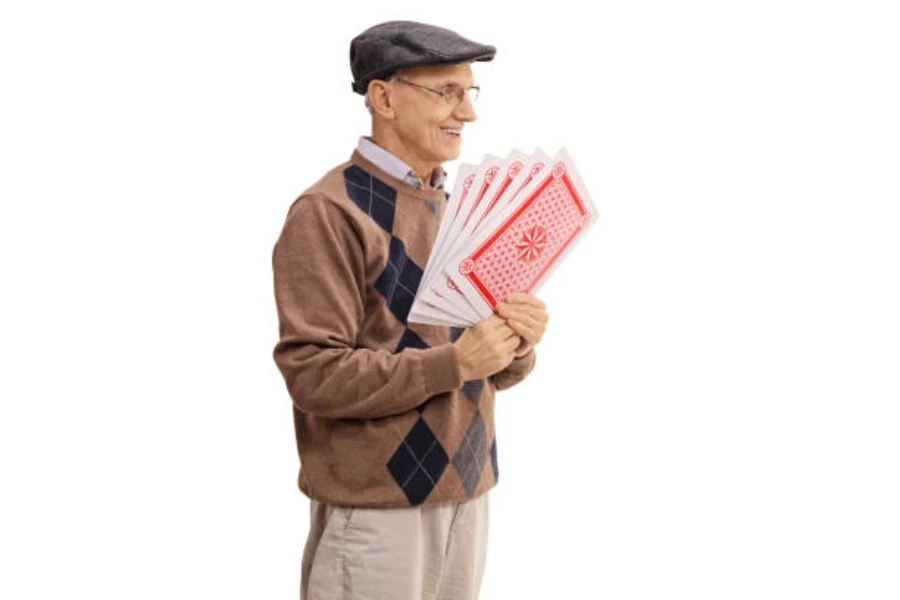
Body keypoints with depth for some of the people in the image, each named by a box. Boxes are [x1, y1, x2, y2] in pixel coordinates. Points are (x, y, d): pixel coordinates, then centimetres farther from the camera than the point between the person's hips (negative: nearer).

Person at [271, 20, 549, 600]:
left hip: (467, 493, 7)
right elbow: (313, 374, -18)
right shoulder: (330, 212, -11)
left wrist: (519, 345, -7)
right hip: (375, 506, -7)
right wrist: (454, 362, -23)